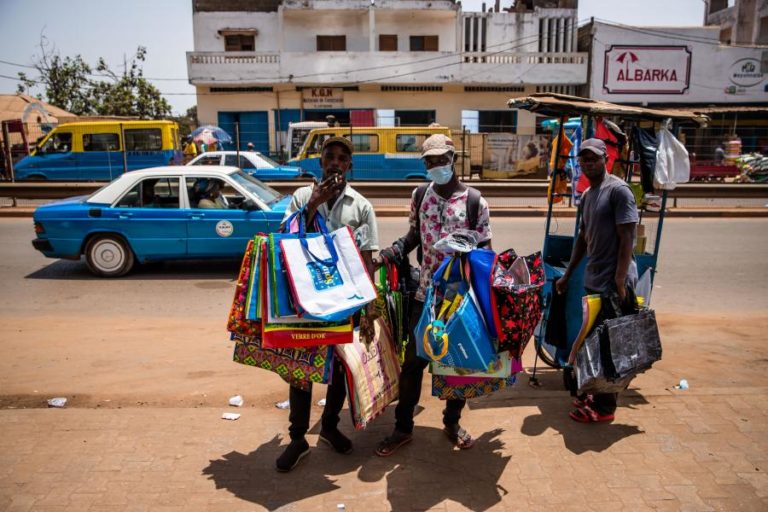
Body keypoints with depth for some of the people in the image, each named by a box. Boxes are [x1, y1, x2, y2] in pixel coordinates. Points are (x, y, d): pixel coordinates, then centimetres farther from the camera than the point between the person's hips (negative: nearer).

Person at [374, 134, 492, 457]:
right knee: (413, 361, 6)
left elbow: (484, 250, -3)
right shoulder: (419, 196, 3)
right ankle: (403, 428, 22)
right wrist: (385, 256, 2)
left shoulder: (474, 201, -7)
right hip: (426, 294, 2)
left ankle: (452, 423, 32)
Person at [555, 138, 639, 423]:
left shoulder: (618, 190, -11)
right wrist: (567, 275, 20)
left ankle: (605, 407, 12)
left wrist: (620, 281, -21)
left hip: (613, 283, -8)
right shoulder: (586, 196, 13)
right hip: (593, 280, 8)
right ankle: (598, 397, 29)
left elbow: (627, 238, -16)